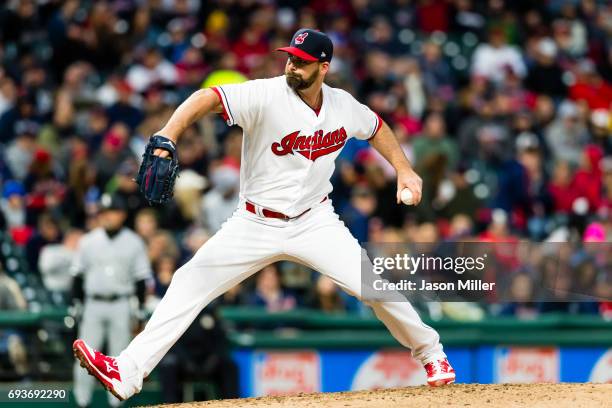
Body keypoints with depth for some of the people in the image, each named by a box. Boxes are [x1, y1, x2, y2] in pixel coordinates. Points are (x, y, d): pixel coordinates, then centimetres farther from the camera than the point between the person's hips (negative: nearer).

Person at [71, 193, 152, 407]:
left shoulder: (134, 243, 2)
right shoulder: (88, 241, 5)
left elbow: (141, 278, 4)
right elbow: (77, 275, 9)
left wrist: (140, 309, 0)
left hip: (121, 307, -1)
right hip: (93, 304, 1)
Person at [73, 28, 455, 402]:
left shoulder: (343, 106, -3)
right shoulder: (266, 95, -17)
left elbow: (376, 127, 20)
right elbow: (206, 99, -31)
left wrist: (404, 170, 8)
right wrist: (166, 140, -47)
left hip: (315, 223, 2)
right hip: (255, 226, -1)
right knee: (190, 284, -12)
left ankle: (431, 354, 18)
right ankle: (127, 372, -13)